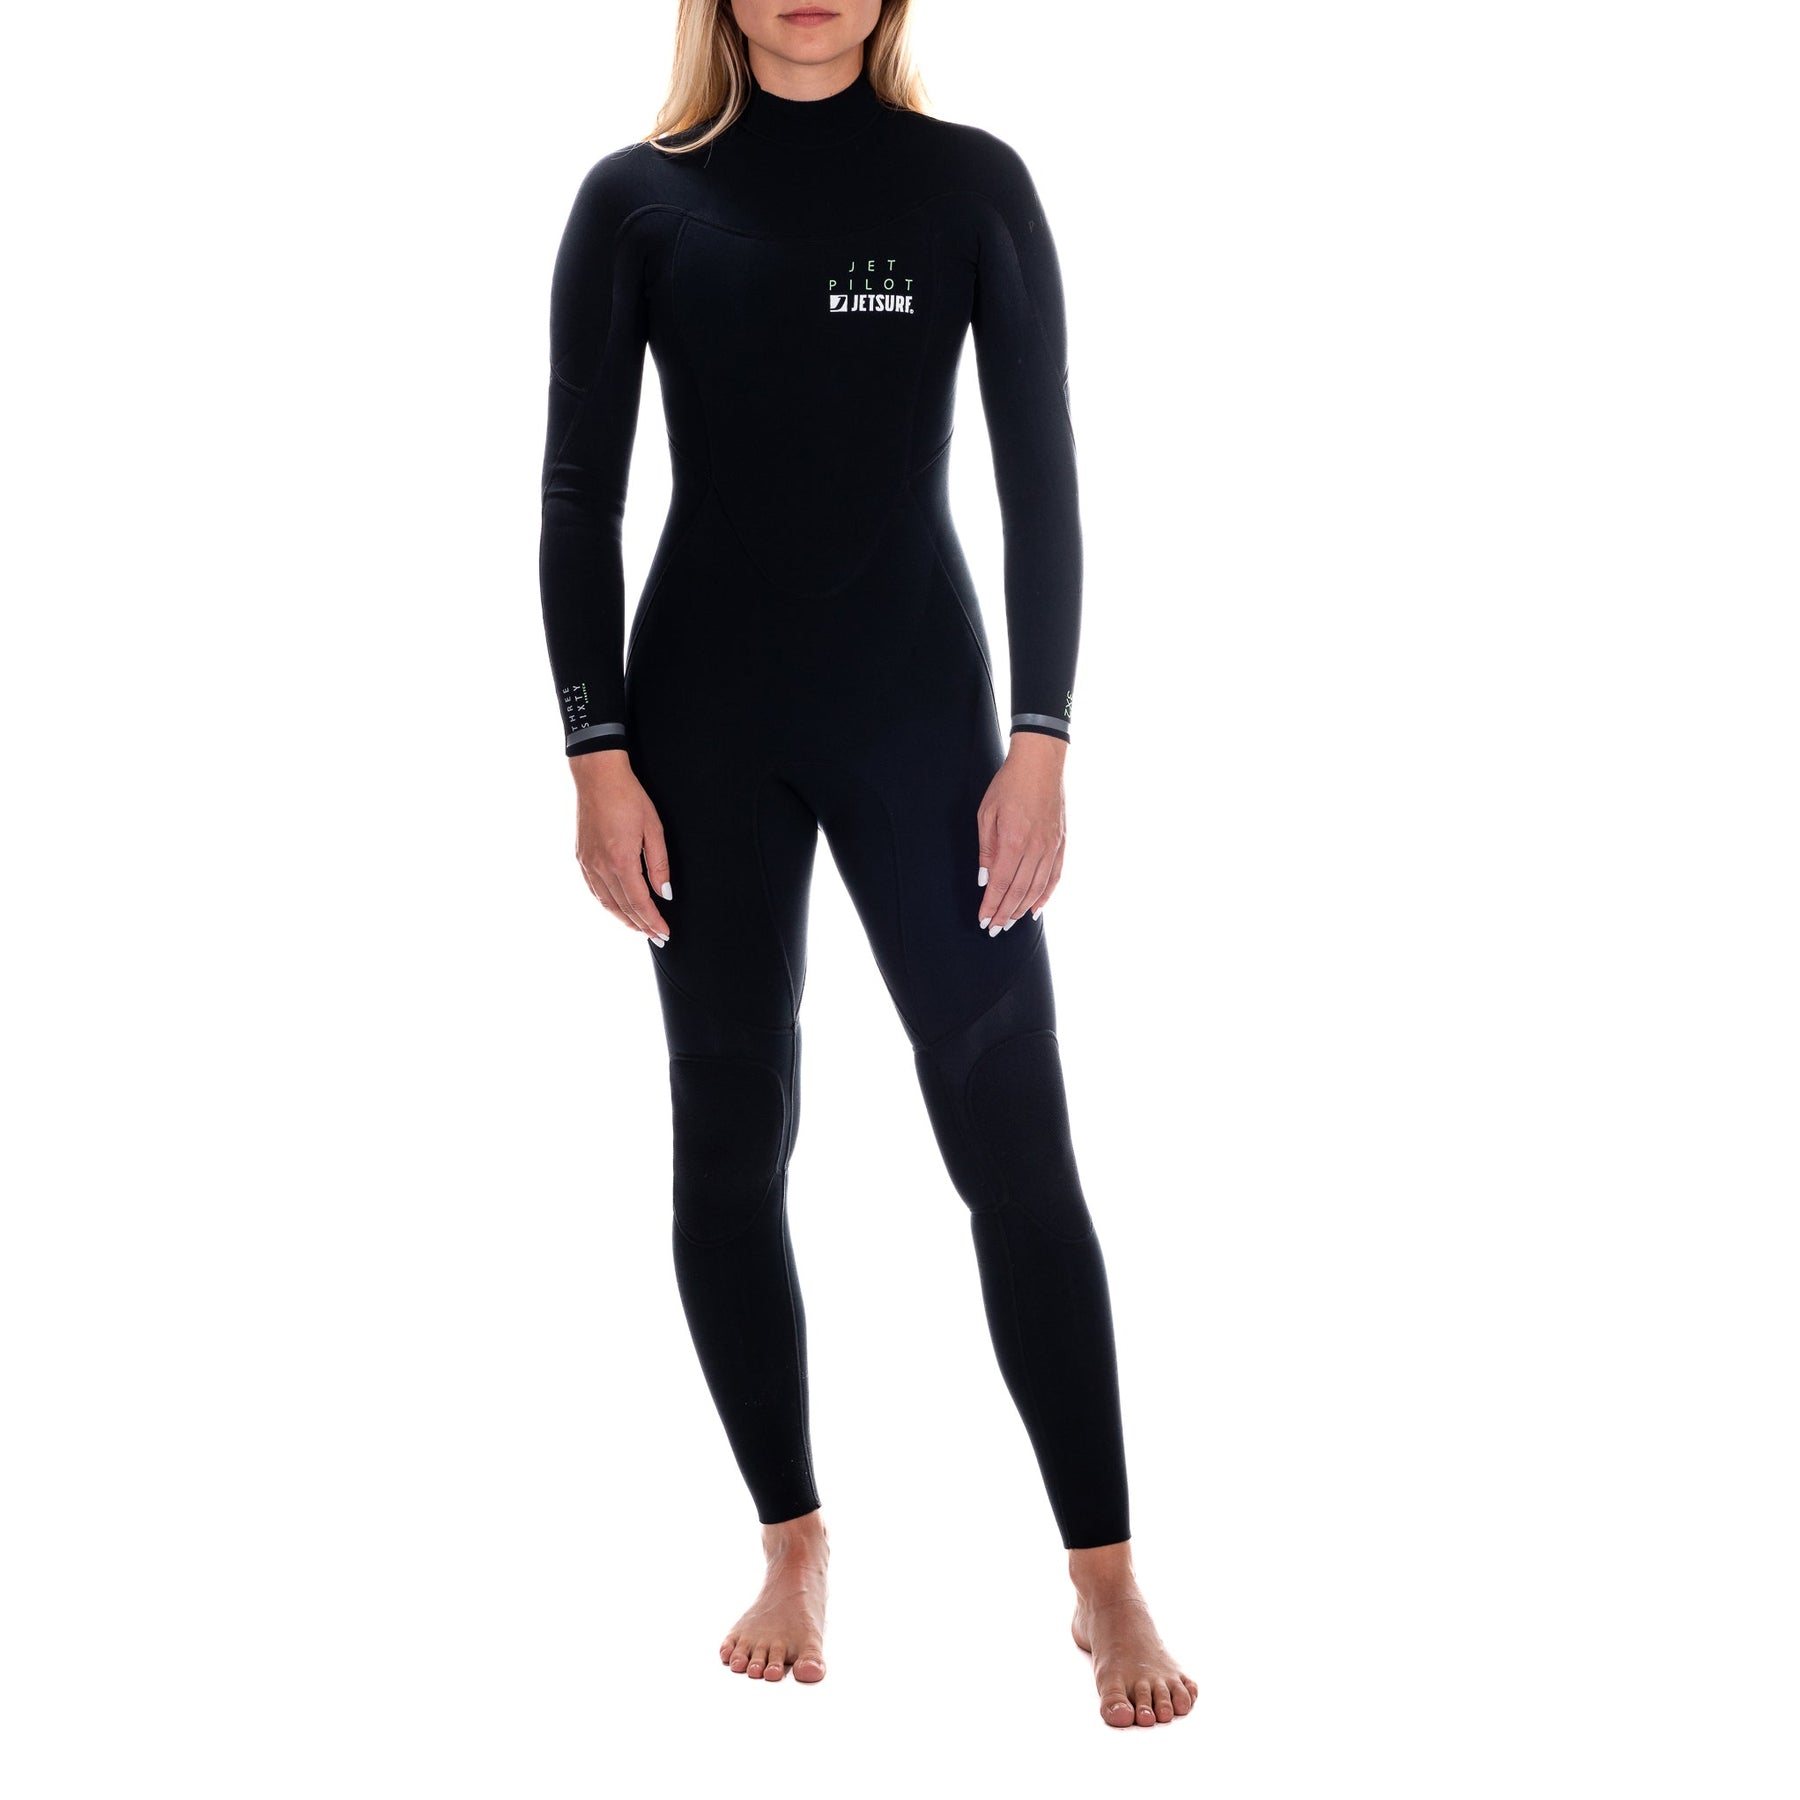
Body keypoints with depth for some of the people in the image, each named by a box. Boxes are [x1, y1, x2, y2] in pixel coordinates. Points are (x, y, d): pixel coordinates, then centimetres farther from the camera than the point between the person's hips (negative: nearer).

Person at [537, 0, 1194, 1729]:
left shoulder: (972, 183, 2)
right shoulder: (639, 198, 2)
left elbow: (1041, 477, 1)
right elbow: (579, 492, 2)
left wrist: (1040, 742, -6)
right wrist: (598, 754, -5)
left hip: (921, 702, -1)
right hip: (703, 718, 1)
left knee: (1014, 1135, -4)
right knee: (730, 1137, 6)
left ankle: (1105, 1579, 5)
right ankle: (792, 1544, 21)